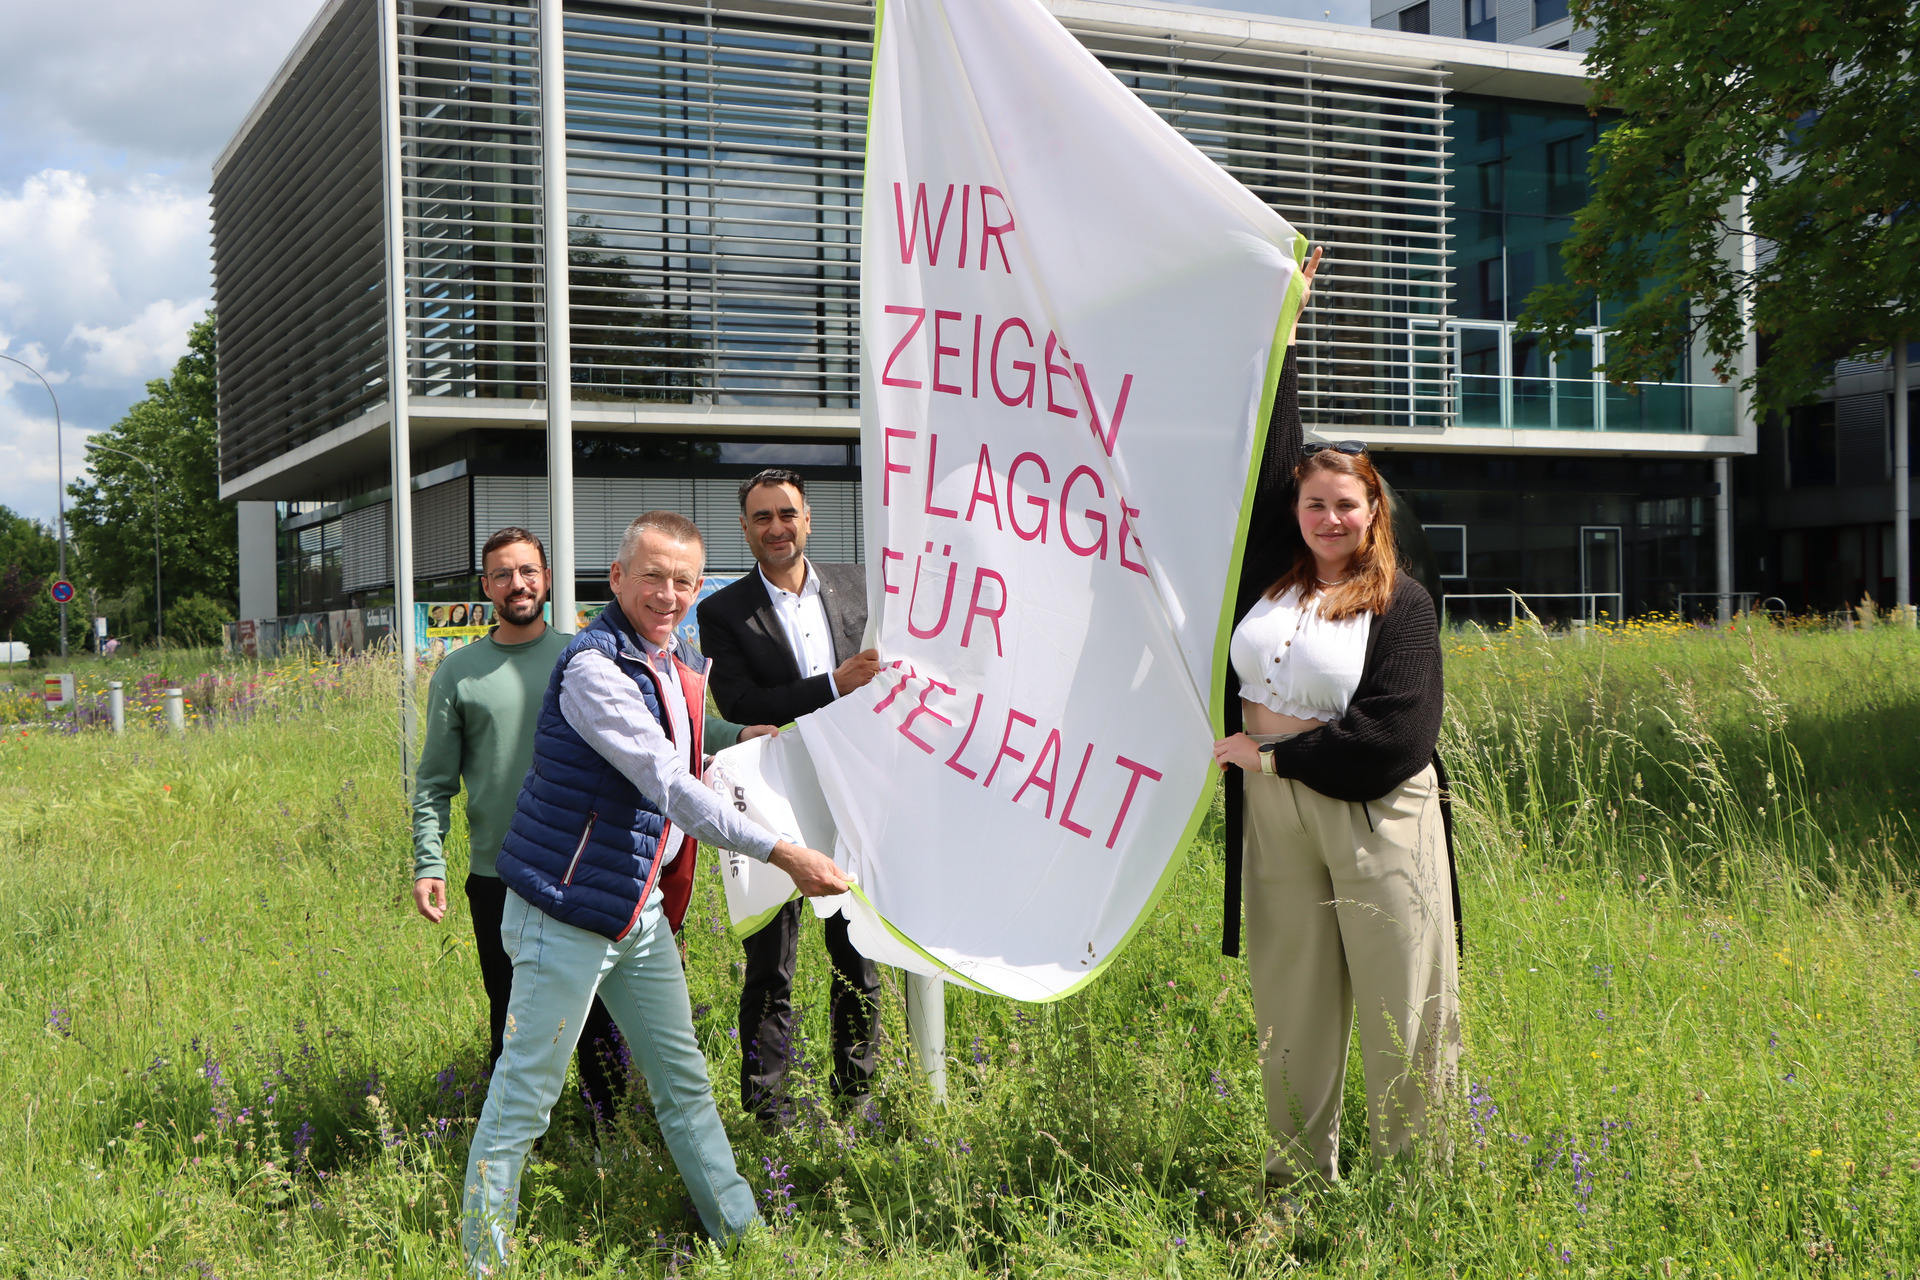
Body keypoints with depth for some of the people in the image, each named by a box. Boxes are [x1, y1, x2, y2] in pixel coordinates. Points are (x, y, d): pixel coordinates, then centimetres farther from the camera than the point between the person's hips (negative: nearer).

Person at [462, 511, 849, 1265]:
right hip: (568, 914, -9)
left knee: (684, 1081, 17)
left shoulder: (684, 667, 10)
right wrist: (785, 855, -26)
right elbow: (669, 786, -26)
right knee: (523, 1098, -1)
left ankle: (740, 1230, 28)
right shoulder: (593, 669, -20)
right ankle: (482, 1258, 11)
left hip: (643, 912, 9)